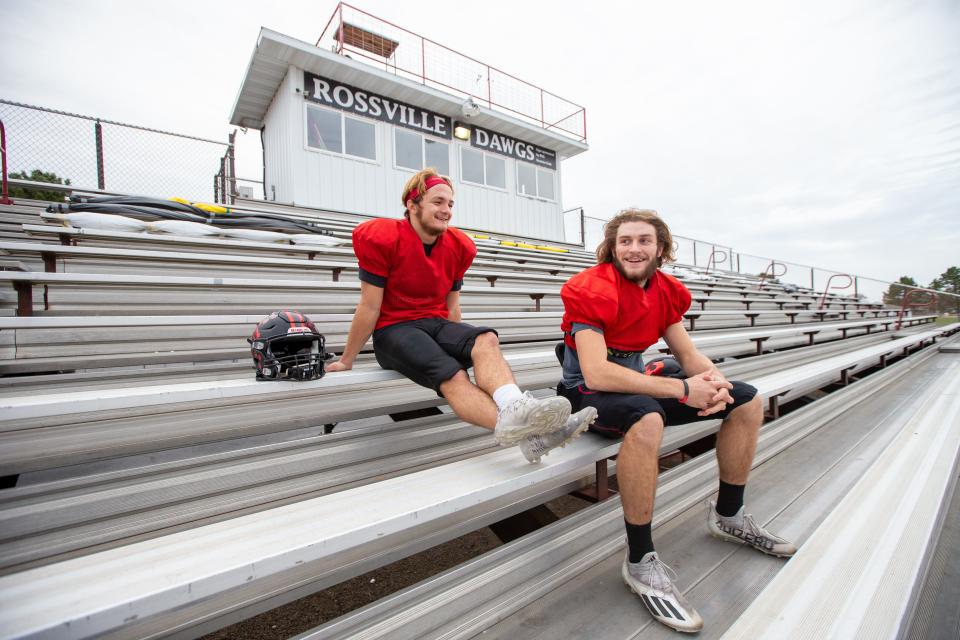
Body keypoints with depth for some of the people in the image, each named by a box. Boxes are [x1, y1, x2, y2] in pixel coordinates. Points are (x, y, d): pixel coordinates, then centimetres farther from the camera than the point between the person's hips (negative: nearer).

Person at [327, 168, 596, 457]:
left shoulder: (458, 246, 7)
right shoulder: (383, 239, -8)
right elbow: (370, 307, -6)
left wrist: (460, 344, 19)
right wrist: (346, 361, -2)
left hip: (436, 324, 5)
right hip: (393, 330, -5)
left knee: (486, 340, -28)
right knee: (452, 375, -32)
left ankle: (514, 409, -54)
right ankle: (527, 436, -52)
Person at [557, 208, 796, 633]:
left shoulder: (666, 291, 4)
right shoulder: (593, 290, -20)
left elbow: (688, 354, 8)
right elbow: (596, 373, -31)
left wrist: (715, 381, -16)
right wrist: (684, 390, -29)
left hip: (635, 385, 8)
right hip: (587, 394, -8)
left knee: (747, 401, 8)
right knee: (646, 419, -41)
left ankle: (728, 516, 25)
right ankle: (640, 563, -19)